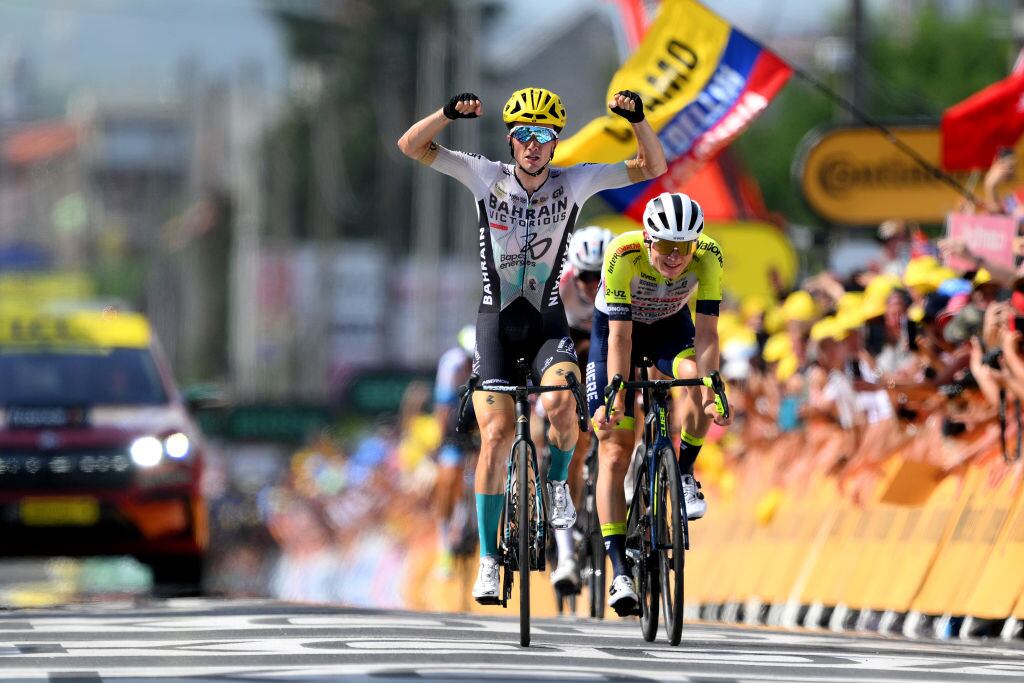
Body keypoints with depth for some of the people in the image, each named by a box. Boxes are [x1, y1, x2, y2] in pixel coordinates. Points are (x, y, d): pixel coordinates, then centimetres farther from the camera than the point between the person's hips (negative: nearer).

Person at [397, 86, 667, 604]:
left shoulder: (574, 182, -4)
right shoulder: (487, 177, -5)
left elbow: (652, 167, -6)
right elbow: (411, 145, -11)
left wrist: (636, 117, -23)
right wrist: (451, 113, -29)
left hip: (548, 324, 0)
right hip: (495, 323, 0)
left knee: (560, 403, -30)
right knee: (497, 434, -12)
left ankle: (558, 483, 3)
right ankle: (488, 558, -4)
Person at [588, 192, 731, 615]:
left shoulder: (708, 256, -29)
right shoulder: (624, 254, -35)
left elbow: (706, 333, -30)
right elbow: (620, 335, -35)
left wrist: (711, 393, -43)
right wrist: (616, 400, -43)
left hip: (670, 326, 2)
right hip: (617, 327, -2)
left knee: (700, 382, -33)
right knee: (614, 453, -11)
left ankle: (684, 476, -9)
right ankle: (619, 572, -12)